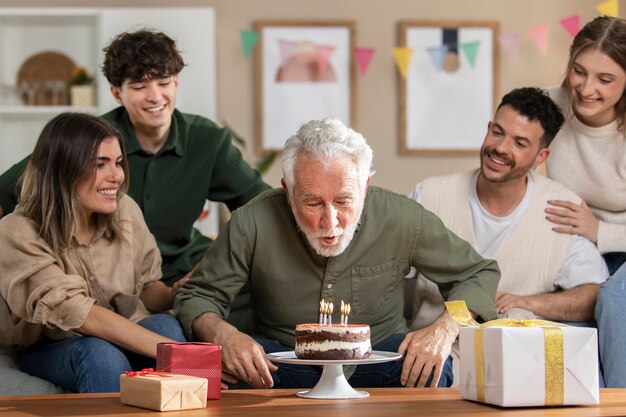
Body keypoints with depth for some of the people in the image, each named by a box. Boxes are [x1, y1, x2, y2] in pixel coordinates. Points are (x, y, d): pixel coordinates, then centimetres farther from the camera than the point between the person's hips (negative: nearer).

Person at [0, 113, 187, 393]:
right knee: (100, 354, -36)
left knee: (165, 325, -28)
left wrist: (174, 294, -20)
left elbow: (147, 288, 6)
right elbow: (75, 312, -30)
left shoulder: (125, 211, -3)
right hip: (49, 352, -4)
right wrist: (172, 350, -39)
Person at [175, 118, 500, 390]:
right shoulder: (253, 225, -17)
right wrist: (222, 334, -29)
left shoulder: (402, 219, -14)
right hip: (284, 367, -1)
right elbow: (195, 296, -4)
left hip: (373, 363, 1)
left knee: (431, 364, -30)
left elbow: (479, 273, 0)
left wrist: (445, 329, -22)